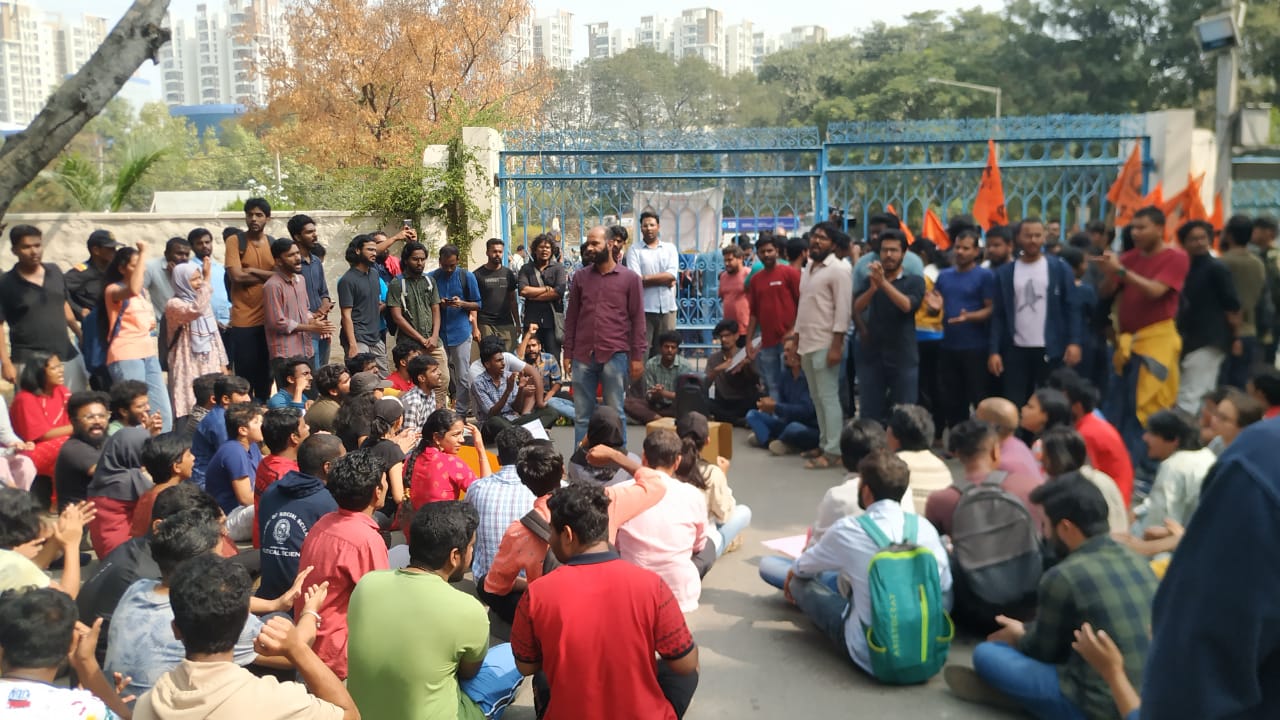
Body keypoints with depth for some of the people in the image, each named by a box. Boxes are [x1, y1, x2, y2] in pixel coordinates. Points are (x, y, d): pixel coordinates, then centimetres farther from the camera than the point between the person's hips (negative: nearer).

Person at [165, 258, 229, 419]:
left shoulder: (204, 303, 12)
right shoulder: (174, 304, -10)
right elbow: (196, 310, -31)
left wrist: (222, 363, 13)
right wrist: (208, 279, -28)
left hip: (209, 364, 7)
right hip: (188, 366, -7)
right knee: (188, 410, -8)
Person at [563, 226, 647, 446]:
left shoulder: (629, 278, 2)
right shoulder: (580, 277, 9)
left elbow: (638, 319, 1)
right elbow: (571, 317, 12)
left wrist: (637, 356, -3)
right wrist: (568, 352, 8)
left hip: (614, 355, -3)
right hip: (583, 355, 3)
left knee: (614, 413, 5)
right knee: (581, 414, 8)